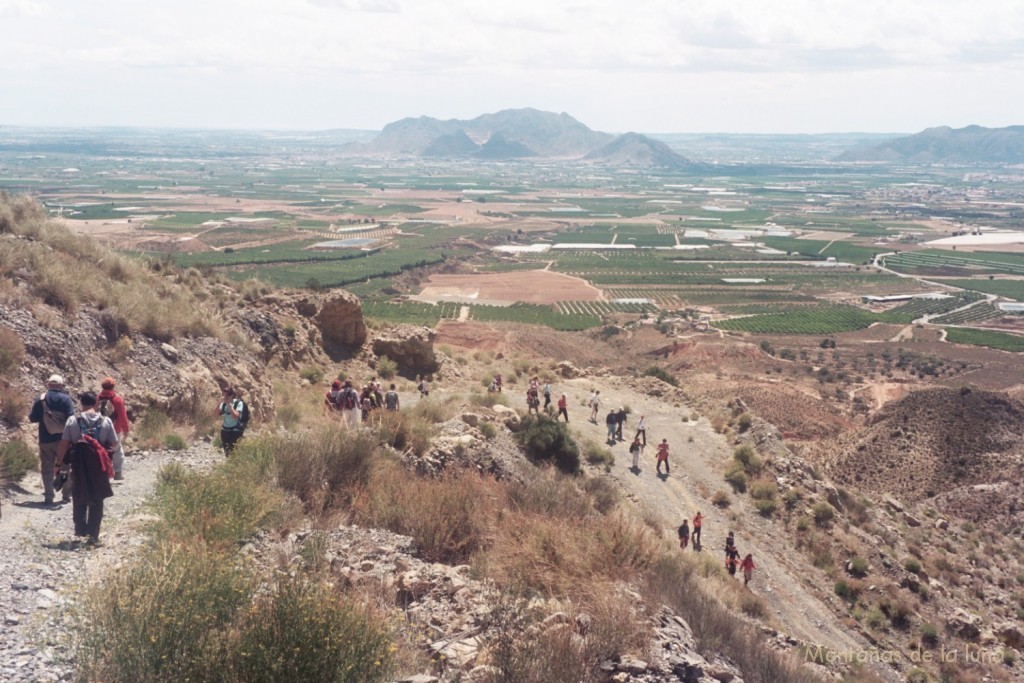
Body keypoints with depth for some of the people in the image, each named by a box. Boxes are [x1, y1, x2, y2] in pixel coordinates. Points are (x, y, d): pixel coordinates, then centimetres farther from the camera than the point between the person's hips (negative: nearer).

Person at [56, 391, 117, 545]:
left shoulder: (73, 421, -5)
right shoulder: (106, 422, -4)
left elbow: (64, 445, -6)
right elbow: (115, 446, -2)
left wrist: (62, 462, 6)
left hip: (78, 466, 0)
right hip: (99, 467, 0)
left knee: (79, 499, 18)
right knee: (97, 501, 9)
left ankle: (80, 529, 17)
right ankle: (93, 534, 8)